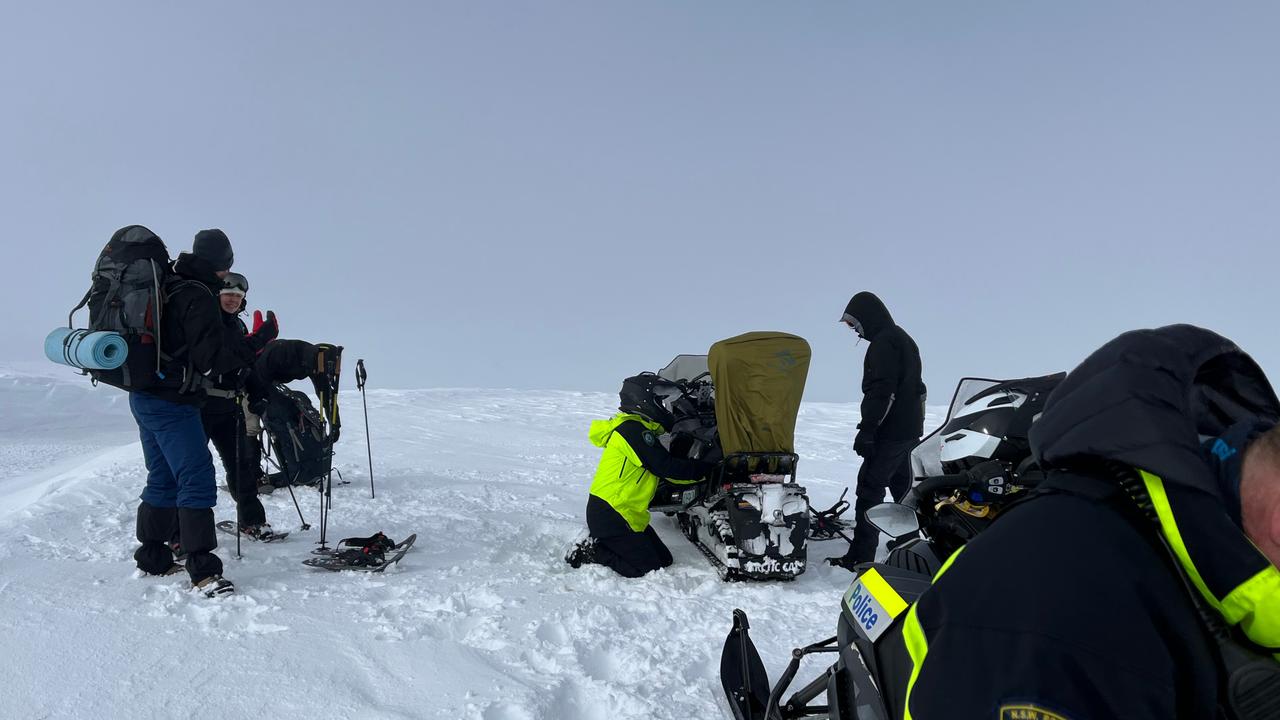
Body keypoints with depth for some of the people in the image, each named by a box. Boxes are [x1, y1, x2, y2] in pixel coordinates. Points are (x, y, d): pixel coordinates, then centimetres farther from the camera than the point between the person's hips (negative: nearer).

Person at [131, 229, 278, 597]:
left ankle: (152, 556, 28)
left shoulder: (167, 287, 11)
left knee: (163, 479, 18)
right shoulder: (199, 297, -17)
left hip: (144, 397, 10)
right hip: (172, 403, -10)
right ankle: (203, 570, -10)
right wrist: (258, 340, -15)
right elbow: (213, 357, -21)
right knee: (197, 479, -9)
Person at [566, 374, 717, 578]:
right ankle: (589, 554, -2)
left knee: (664, 560, 10)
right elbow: (666, 467, -22)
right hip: (610, 515, -10)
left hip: (630, 513, 10)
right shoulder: (634, 430, -17)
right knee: (647, 567, -10)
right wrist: (706, 466, -17)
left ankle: (597, 545, 12)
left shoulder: (639, 428, 14)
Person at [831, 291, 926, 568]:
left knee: (870, 488, -9)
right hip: (909, 428, 11)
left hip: (891, 431, -11)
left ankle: (861, 555, -9)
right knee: (902, 484, 18)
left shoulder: (884, 343, -14)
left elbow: (882, 391, -23)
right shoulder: (903, 338, 19)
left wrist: (867, 429, -23)